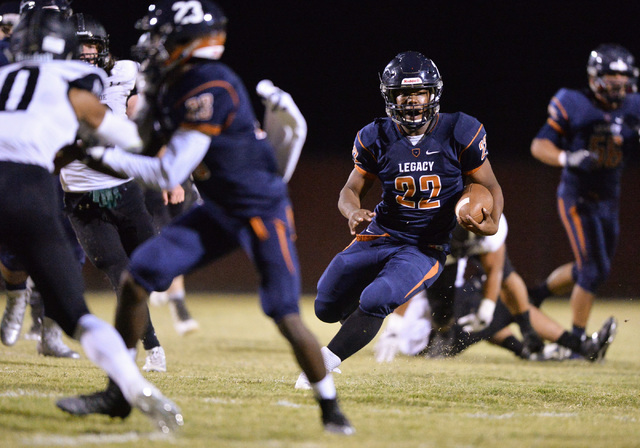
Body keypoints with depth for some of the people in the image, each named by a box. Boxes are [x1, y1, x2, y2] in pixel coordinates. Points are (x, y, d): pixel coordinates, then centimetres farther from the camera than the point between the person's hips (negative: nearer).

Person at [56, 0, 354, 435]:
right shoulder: (171, 86, 1)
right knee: (138, 277, -2)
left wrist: (104, 154, -20)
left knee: (286, 317, -12)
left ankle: (331, 408, 7)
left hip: (262, 210, -9)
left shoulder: (210, 89, -26)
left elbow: (168, 176, -25)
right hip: (218, 208, 9)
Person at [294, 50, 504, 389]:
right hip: (382, 235, 4)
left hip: (428, 247, -3)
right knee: (327, 308, 1)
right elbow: (352, 189, 6)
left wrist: (491, 224, -22)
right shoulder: (376, 138, -2)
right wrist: (353, 211, -19)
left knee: (374, 302, -27)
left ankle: (327, 362, -14)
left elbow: (490, 187, 0)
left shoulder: (459, 133, -8)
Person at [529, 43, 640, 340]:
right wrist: (568, 159, -28)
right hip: (578, 199, -6)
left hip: (609, 200, 6)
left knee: (590, 269, 15)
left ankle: (536, 294, 38)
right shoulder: (573, 106, -12)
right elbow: (539, 146, -10)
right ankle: (577, 338, -1)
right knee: (595, 269, -13)